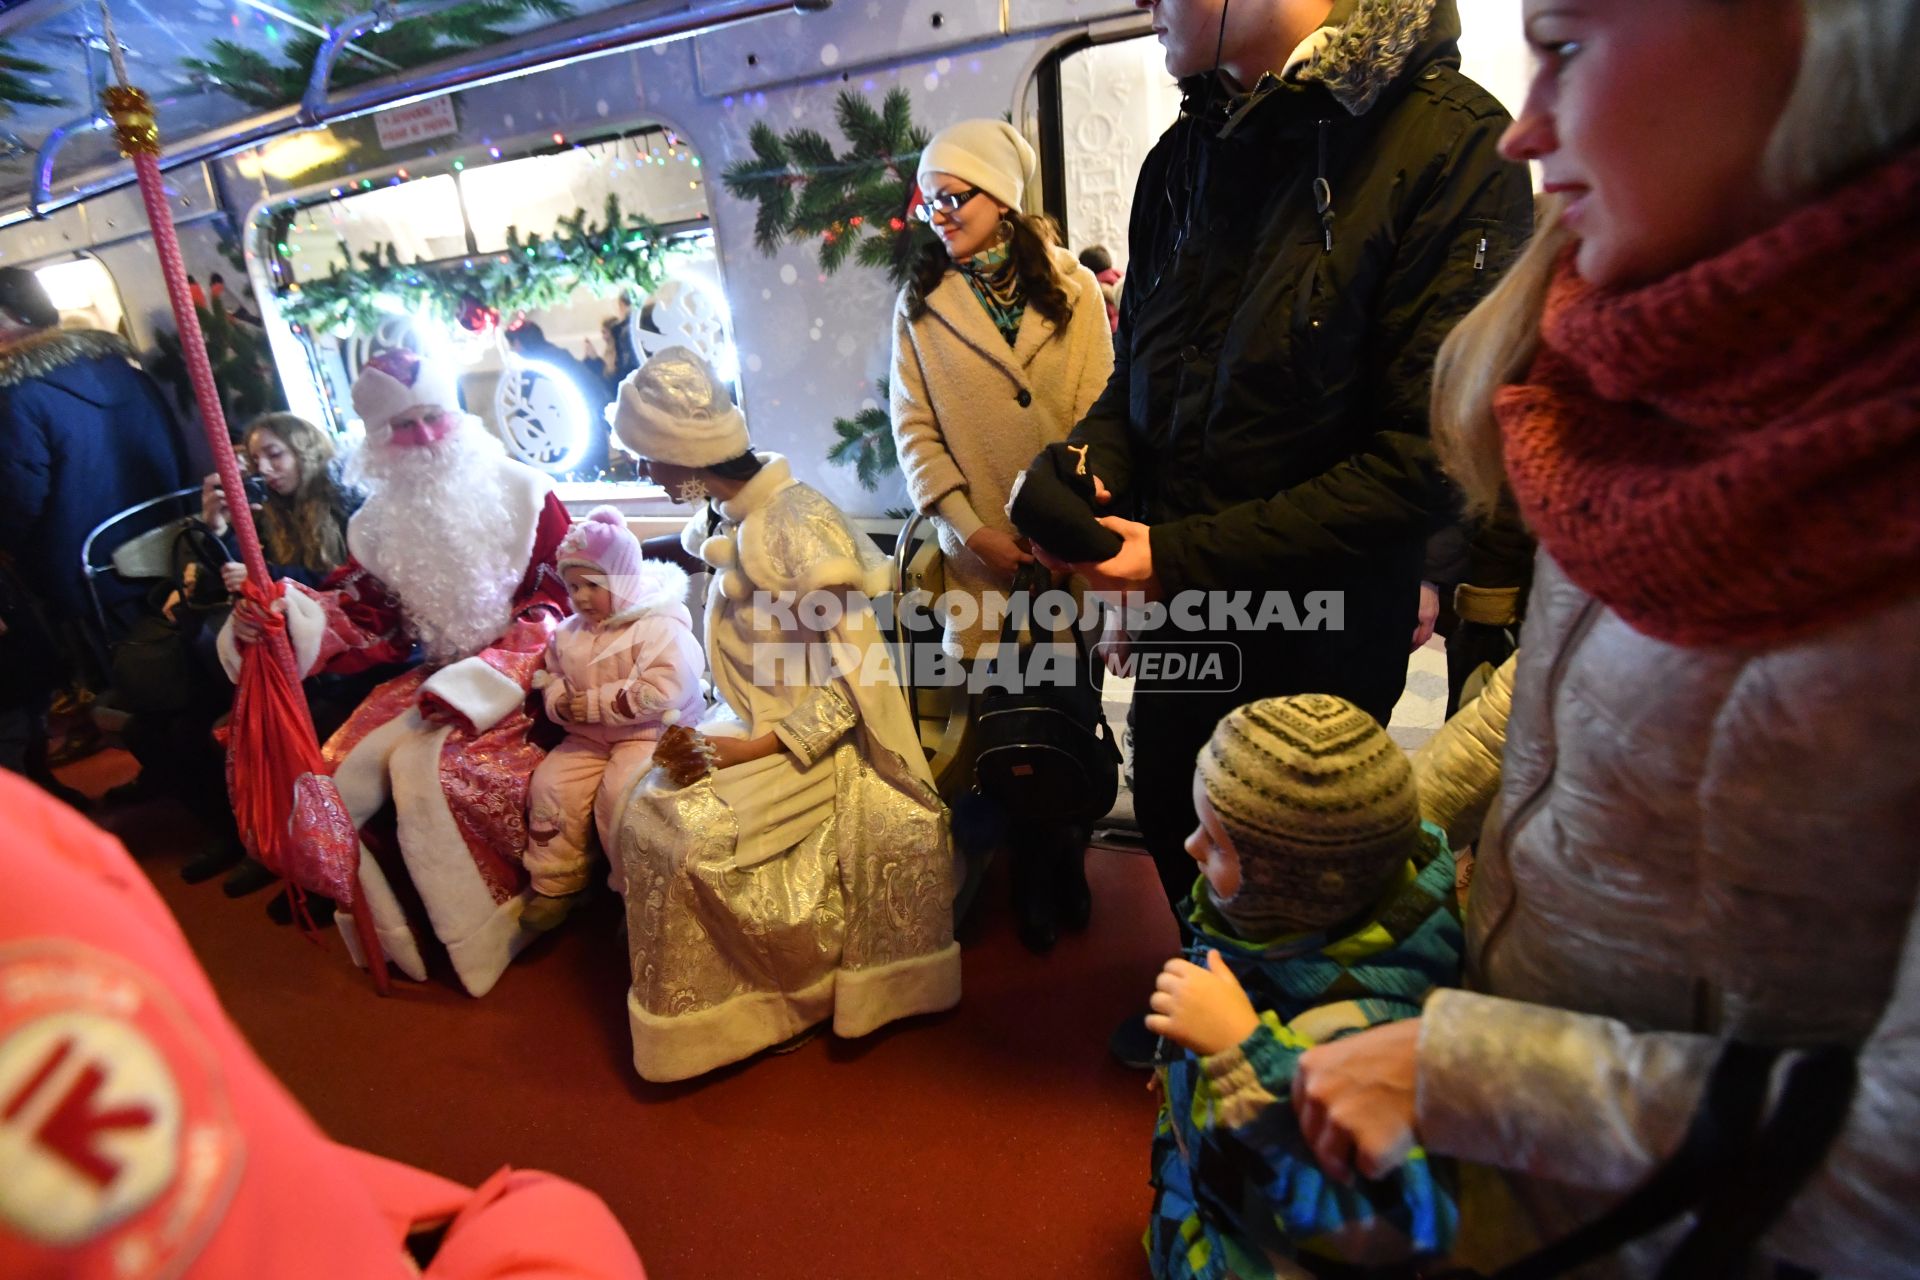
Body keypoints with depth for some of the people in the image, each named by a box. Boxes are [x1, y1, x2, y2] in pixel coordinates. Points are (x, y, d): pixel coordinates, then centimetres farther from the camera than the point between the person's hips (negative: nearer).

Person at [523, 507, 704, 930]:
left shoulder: (659, 627, -15)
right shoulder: (568, 633, 11)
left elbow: (663, 689, -26)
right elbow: (552, 676, 24)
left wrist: (595, 703, -21)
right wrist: (558, 701, -2)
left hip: (649, 734, -7)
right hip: (586, 738, 7)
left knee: (619, 792, -27)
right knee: (548, 785, -9)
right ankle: (556, 885, 9)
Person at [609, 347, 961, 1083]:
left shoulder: (796, 525, -21)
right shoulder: (728, 518, 4)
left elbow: (856, 671, -21)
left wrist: (757, 746, -23)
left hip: (809, 740, -8)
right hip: (751, 725, 8)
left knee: (688, 832, -20)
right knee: (647, 814, -6)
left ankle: (799, 991, 3)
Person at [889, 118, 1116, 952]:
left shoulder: (1071, 289, 3)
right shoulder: (919, 304, 5)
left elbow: (1098, 416, -2)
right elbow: (914, 430, 0)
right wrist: (972, 529, -10)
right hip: (982, 549, 0)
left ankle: (1067, 868, 31)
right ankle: (1036, 883, 26)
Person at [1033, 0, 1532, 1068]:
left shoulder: (1447, 142, -18)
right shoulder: (1185, 155, 3)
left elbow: (1420, 455, -21)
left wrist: (1180, 557, -24)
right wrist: (1088, 480, -11)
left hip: (1322, 624, -5)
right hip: (1175, 600, 6)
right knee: (1173, 825, 23)